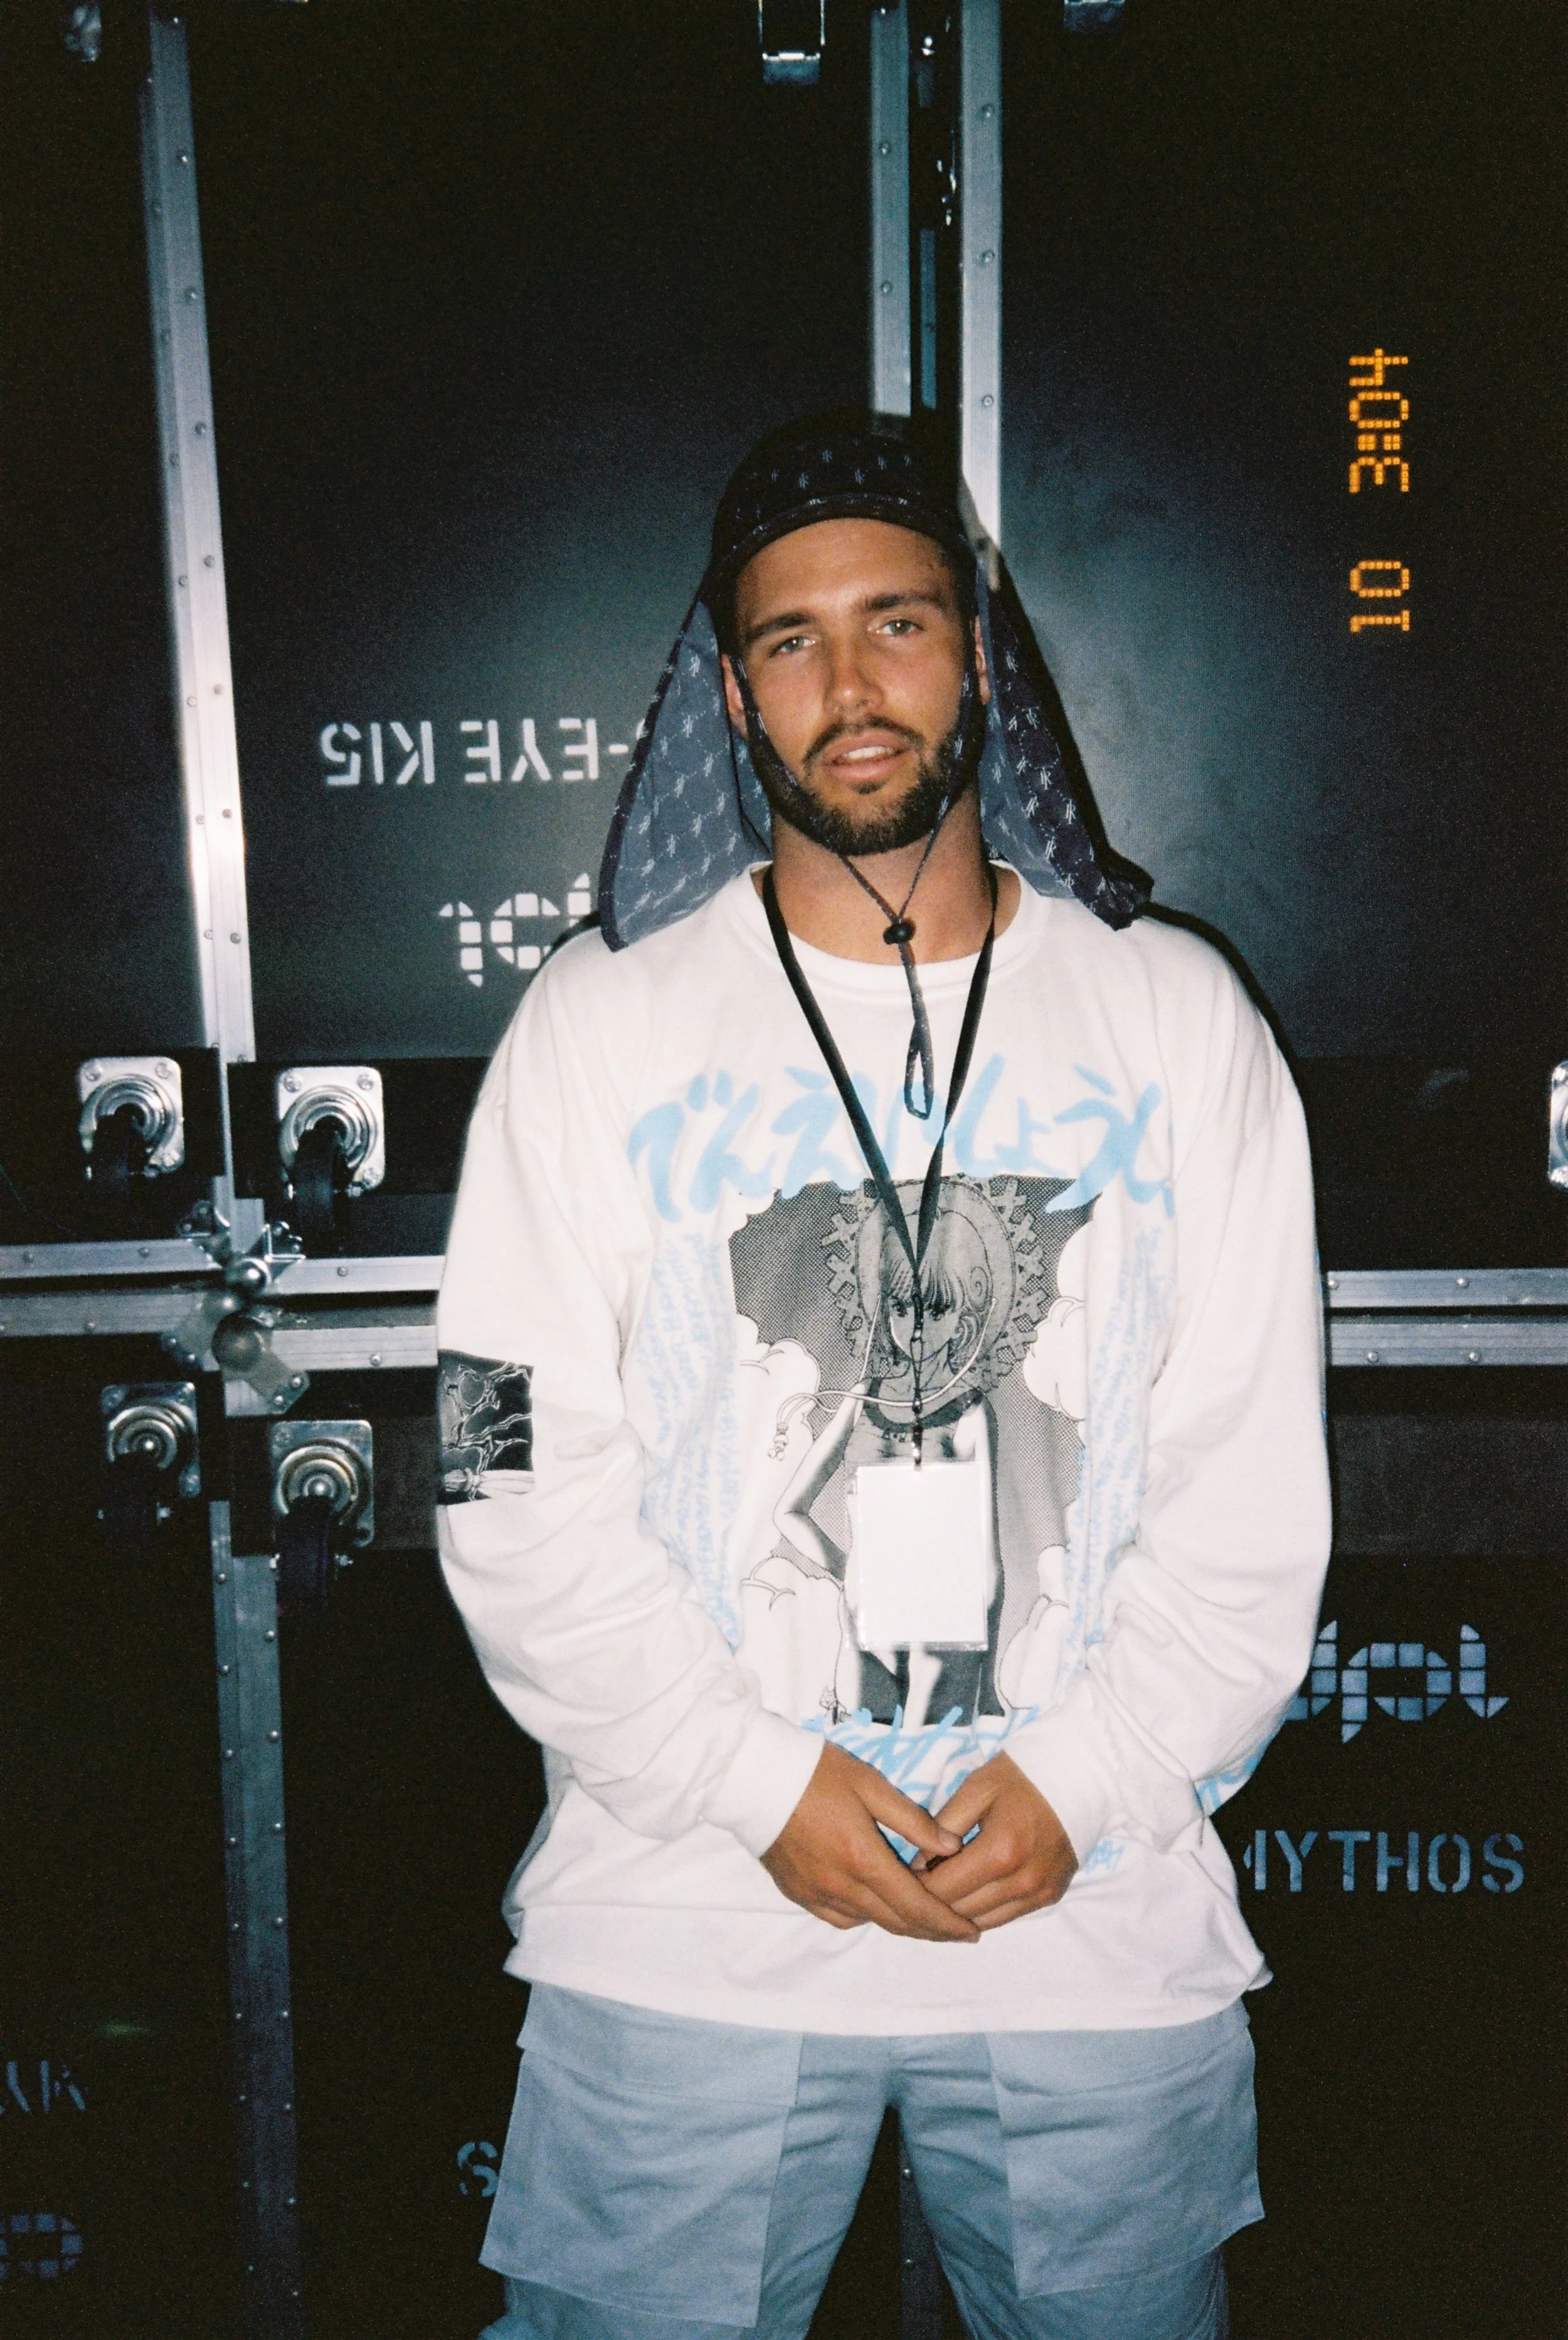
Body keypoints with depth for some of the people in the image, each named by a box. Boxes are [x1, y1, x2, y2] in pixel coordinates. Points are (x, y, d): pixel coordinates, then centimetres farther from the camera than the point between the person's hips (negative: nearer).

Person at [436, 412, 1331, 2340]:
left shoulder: (1179, 1020, 2)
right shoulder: (600, 1023, -2)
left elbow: (1254, 1486, 0)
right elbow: (518, 1488, -5)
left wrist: (1084, 1783, -9)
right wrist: (761, 1789, -11)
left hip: (1105, 1920, 1)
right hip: (683, 1928, 0)